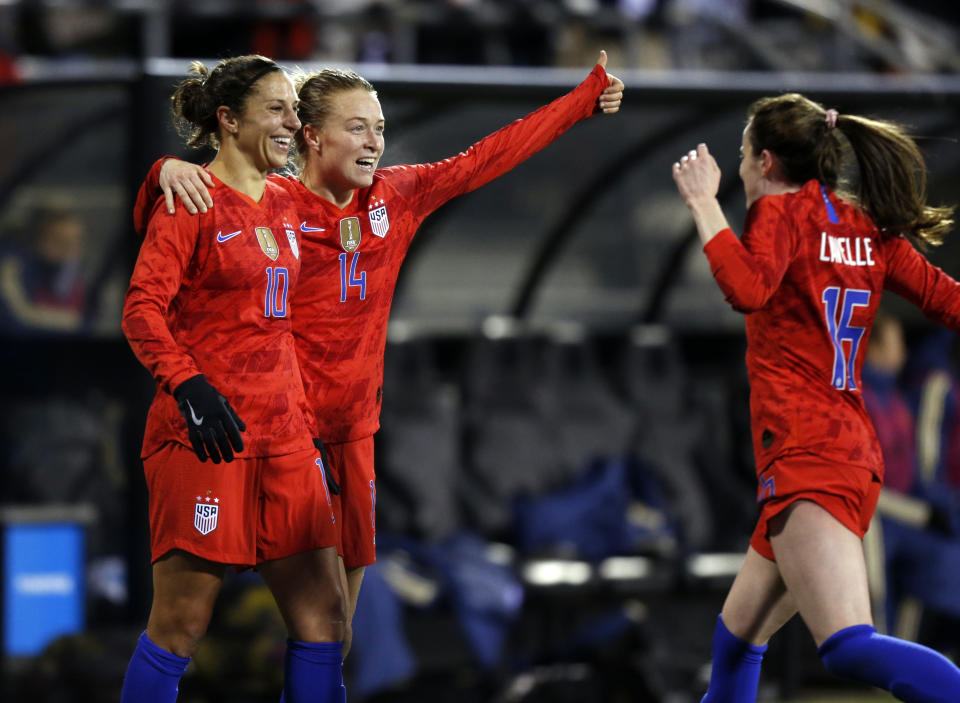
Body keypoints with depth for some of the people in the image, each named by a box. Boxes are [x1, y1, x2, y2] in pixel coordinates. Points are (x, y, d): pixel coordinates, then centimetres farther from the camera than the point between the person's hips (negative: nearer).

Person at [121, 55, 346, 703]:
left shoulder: (284, 205, 15)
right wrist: (188, 385, -26)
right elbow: (142, 309, -13)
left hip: (282, 440, 7)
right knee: (182, 622, -5)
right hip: (205, 433, -7)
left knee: (325, 617, 2)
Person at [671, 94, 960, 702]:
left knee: (851, 645, -25)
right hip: (855, 455, 9)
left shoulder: (783, 211, -4)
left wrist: (703, 202, -13)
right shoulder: (869, 228, 17)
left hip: (807, 455, -9)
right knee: (737, 636, 22)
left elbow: (748, 288, -23)